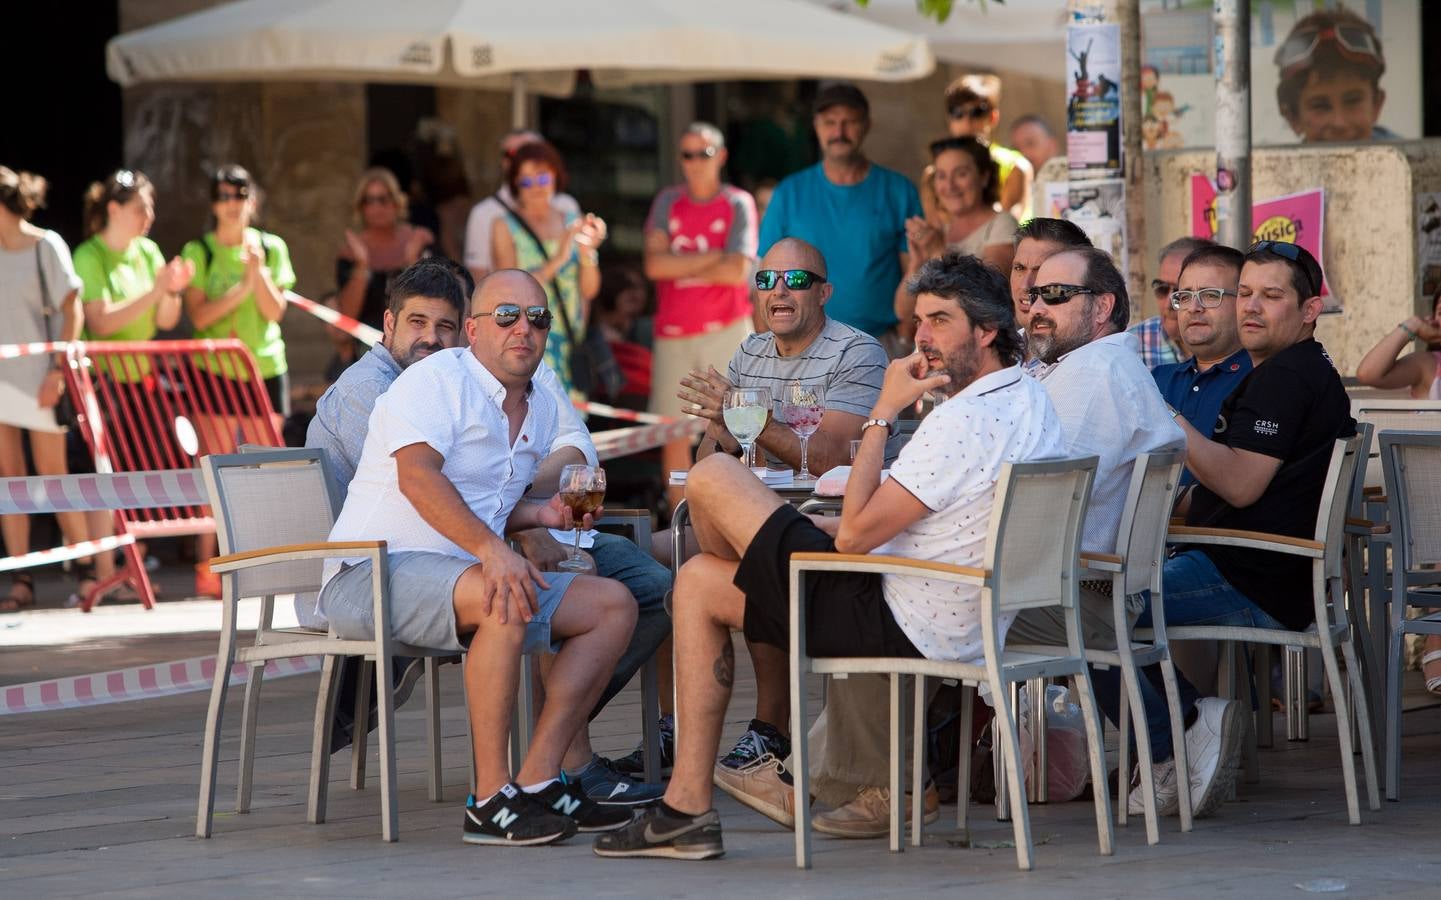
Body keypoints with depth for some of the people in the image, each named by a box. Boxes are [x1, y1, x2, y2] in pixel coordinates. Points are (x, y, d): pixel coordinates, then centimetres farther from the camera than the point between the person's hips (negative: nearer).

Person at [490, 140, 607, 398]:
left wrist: (587, 252, -10)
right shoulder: (505, 227, 3)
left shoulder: (573, 224, 12)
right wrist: (557, 260, -17)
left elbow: (589, 290, 7)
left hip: (572, 343, 4)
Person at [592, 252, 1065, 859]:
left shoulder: (964, 420, -22)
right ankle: (687, 809, 19)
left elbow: (855, 533, -21)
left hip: (900, 626, -11)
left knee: (713, 478, -3)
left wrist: (883, 414, -13)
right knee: (700, 581, 21)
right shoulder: (1030, 400, 9)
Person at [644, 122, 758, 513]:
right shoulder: (668, 202, 9)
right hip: (673, 334, 3)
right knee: (674, 433, 4)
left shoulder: (738, 204, 1)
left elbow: (737, 271, -12)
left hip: (726, 330, -3)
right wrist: (712, 258, -9)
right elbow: (654, 265, -5)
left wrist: (680, 268, -4)